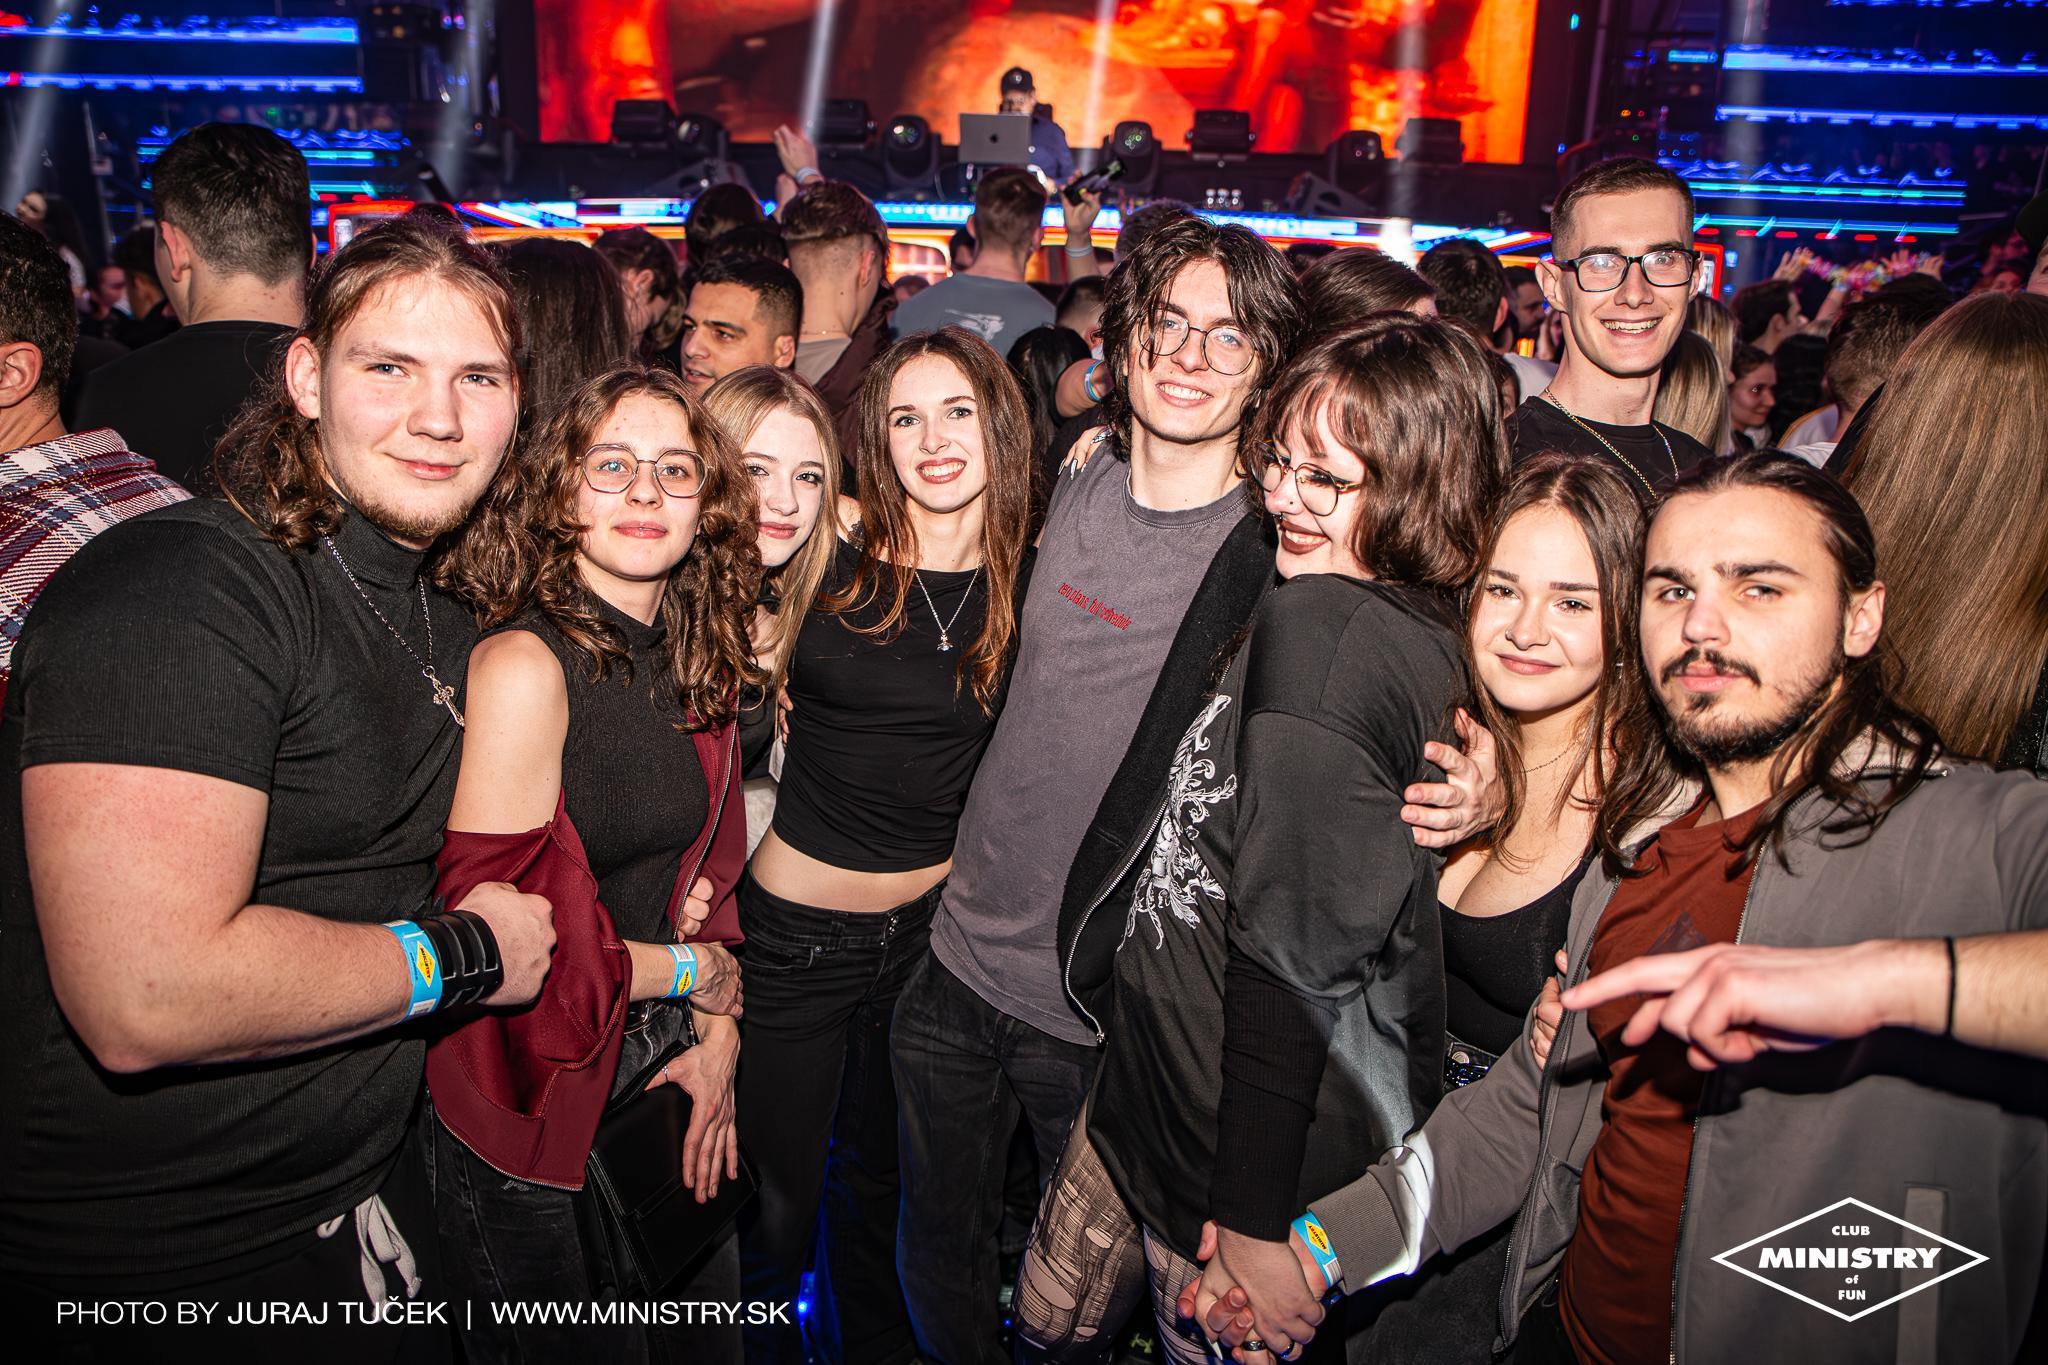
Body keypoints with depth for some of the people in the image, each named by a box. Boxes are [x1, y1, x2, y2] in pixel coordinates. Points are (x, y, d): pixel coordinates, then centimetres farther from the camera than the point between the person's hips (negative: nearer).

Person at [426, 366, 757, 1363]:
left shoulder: (697, 659, 3)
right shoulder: (523, 663, -20)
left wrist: (717, 1031, -3)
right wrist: (688, 971, -11)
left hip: (671, 1072, 7)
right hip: (540, 1106, -6)